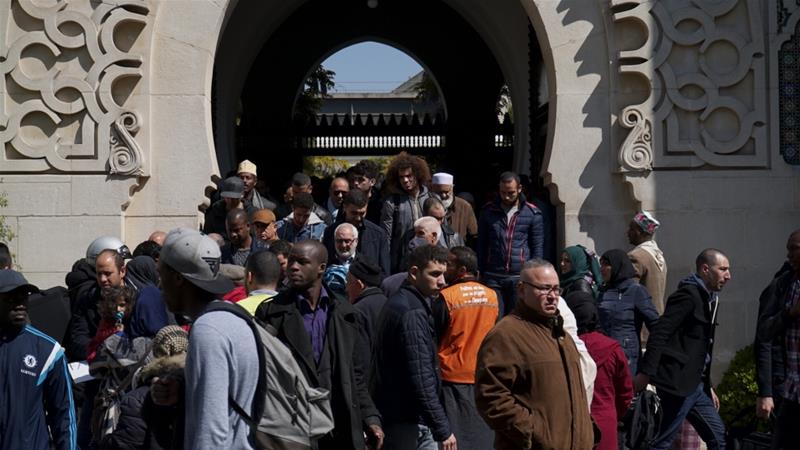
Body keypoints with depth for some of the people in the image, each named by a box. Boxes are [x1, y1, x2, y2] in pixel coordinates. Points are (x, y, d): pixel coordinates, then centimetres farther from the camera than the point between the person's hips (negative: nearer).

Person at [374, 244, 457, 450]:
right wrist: (443, 429, -21)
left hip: (393, 417, 10)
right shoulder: (413, 313, -18)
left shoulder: (397, 302, 13)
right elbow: (421, 379, -23)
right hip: (411, 423, -10)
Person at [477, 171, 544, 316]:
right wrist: (480, 273, 7)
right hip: (493, 277, 1)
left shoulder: (532, 213, 3)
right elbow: (481, 245, 12)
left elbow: (537, 248, 4)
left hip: (520, 277, -1)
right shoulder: (489, 211, 8)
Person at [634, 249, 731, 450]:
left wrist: (707, 386, 21)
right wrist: (645, 372, -25)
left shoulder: (708, 298, 16)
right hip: (678, 382, -10)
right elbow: (659, 334, -20)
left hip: (695, 384, 10)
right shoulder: (688, 295, -13)